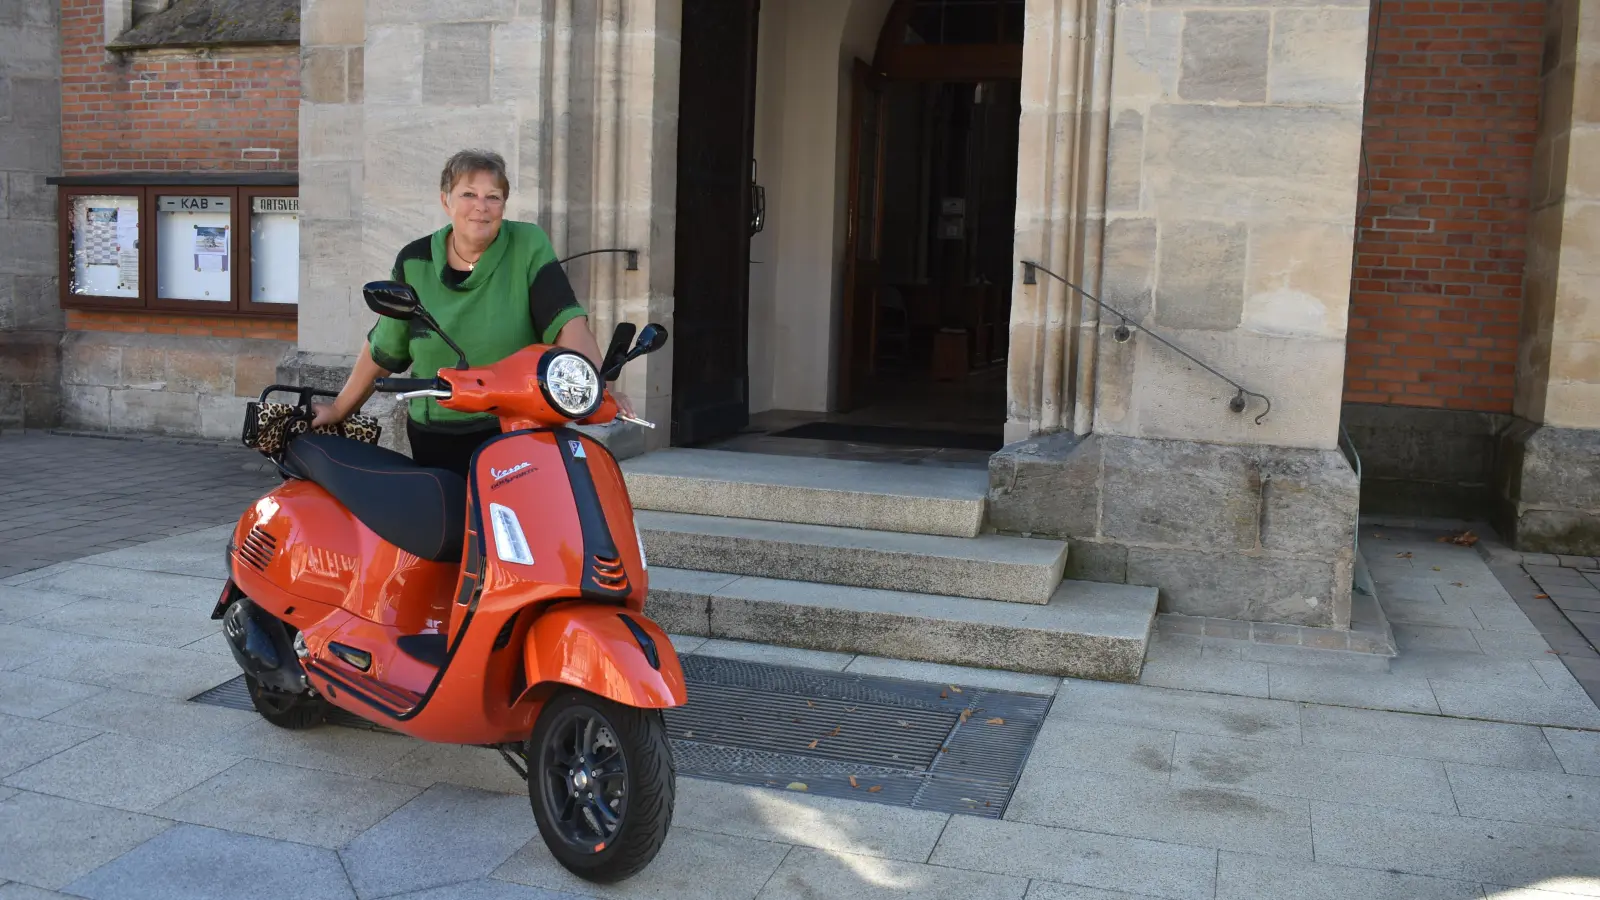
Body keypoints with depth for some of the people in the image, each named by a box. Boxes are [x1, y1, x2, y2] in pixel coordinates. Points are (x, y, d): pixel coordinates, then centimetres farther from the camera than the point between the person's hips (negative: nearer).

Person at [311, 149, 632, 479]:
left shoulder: (529, 246, -4)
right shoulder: (414, 262, 4)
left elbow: (568, 322, -14)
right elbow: (383, 347, 15)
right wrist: (339, 408, 19)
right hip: (434, 441, 2)